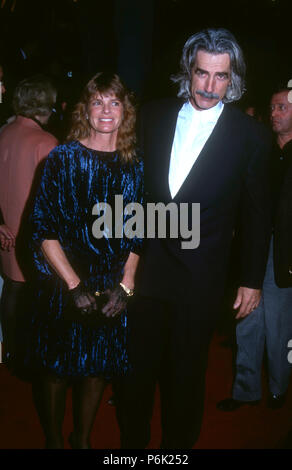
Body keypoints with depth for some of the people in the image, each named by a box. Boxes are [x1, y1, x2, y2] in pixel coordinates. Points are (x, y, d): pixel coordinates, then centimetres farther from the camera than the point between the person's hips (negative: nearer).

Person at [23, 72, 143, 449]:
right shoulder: (62, 158, -6)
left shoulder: (133, 165, 2)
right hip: (62, 286, -2)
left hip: (112, 289, 3)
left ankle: (83, 439, 38)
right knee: (54, 368, 10)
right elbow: (43, 229, -10)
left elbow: (136, 234, 5)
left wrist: (125, 285, -6)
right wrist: (74, 285, -15)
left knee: (98, 368, 15)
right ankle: (53, 441, 34)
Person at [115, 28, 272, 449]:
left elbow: (257, 213, 0)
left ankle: (177, 444, 36)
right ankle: (131, 440, 36)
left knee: (186, 375, 14)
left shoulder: (250, 136, -4)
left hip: (200, 280, -2)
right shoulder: (153, 117, 3)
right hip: (144, 267, 2)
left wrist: (252, 280, 1)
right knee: (135, 369, 13)